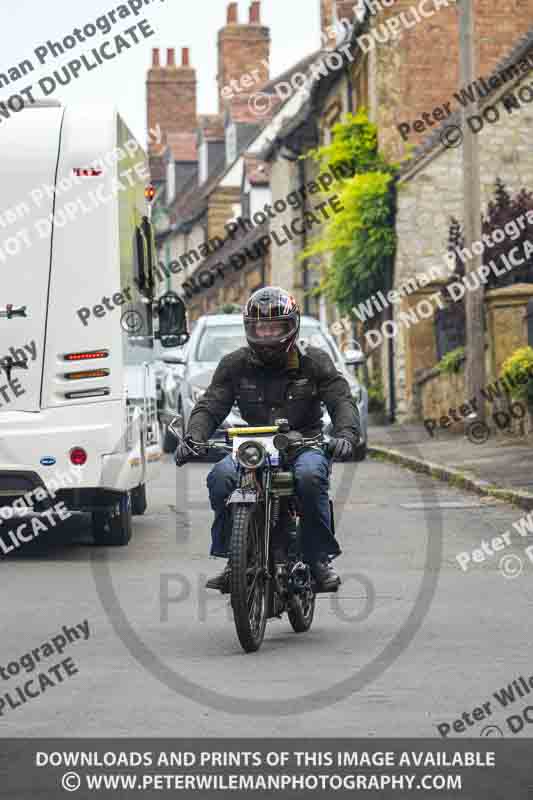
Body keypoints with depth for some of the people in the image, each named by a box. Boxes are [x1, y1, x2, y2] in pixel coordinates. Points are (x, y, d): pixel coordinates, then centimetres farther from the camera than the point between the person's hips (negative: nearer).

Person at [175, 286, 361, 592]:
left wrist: (346, 435, -25)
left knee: (310, 474, -36)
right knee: (221, 476, -29)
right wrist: (193, 438, -18)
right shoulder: (235, 364, 10)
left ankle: (320, 558, -21)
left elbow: (342, 401, -3)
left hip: (305, 443, -2)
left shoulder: (314, 361, 5)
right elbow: (210, 407, 3)